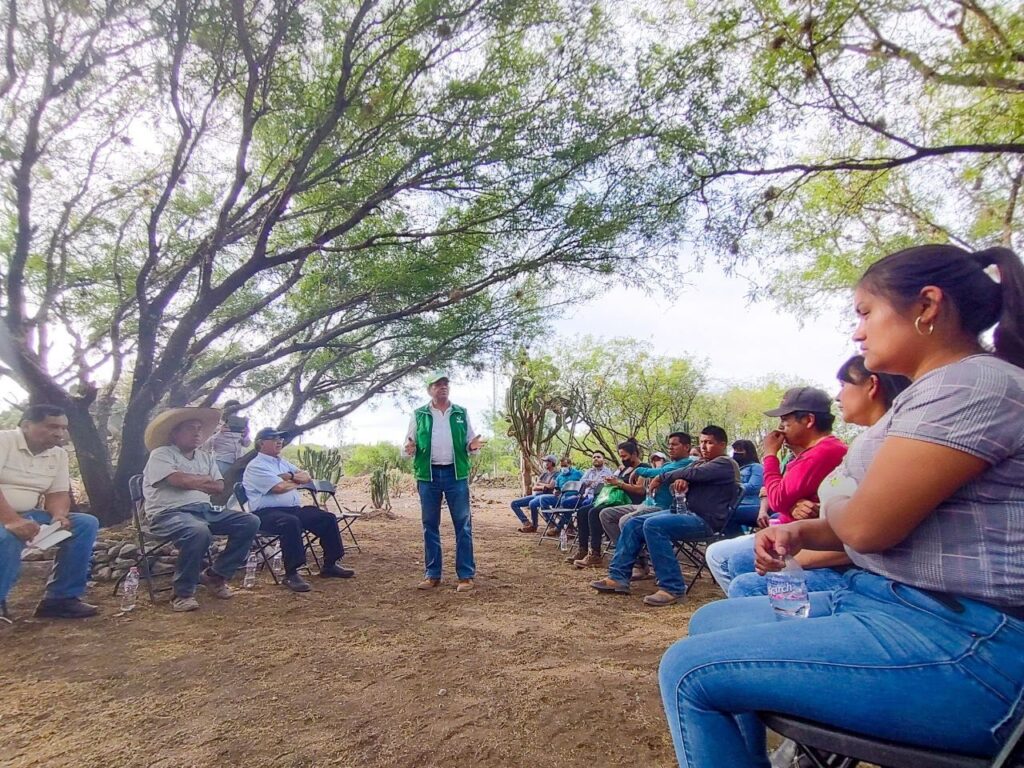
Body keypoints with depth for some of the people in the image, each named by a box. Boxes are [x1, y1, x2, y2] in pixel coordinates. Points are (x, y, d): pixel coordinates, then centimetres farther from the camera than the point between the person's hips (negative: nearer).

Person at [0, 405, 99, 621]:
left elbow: (58, 493, 6)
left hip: (26, 515, 7)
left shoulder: (58, 454, 9)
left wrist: (58, 516, -17)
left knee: (87, 524, -10)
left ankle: (60, 598, -8)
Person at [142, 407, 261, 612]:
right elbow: (179, 480, -16)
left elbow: (219, 487, 10)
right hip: (168, 513, -7)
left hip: (205, 510, 7)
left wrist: (191, 482, -4)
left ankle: (215, 575, 0)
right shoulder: (161, 454, 0)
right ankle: (183, 593, -20)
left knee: (250, 522, -10)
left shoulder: (206, 457, 20)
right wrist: (204, 480, 1)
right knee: (199, 532, -40)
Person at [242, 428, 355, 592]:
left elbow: (307, 477, 13)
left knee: (327, 518, -5)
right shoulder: (255, 466, -5)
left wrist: (290, 476, -6)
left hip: (294, 509, 9)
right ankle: (291, 574, -32)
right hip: (267, 513, -8)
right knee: (291, 522, -39)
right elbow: (280, 487, -17)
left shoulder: (283, 462, 22)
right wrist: (298, 481, 3)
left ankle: (330, 565, 4)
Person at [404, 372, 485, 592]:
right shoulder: (419, 415, 7)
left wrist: (473, 446, -11)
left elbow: (470, 441, 13)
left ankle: (466, 575, 7)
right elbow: (410, 444, 9)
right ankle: (432, 574, 18)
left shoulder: (461, 414, 8)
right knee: (430, 525, 8)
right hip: (428, 475, 1)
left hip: (456, 474, 0)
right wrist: (410, 449, -14)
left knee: (463, 525, 0)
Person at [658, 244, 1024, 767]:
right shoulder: (936, 390, 17)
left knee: (688, 671, -16)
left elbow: (864, 523, -21)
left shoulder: (975, 383, -16)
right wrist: (801, 532, 4)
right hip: (891, 602, 11)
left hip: (958, 645, -11)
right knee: (711, 623, 17)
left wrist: (834, 504, 2)